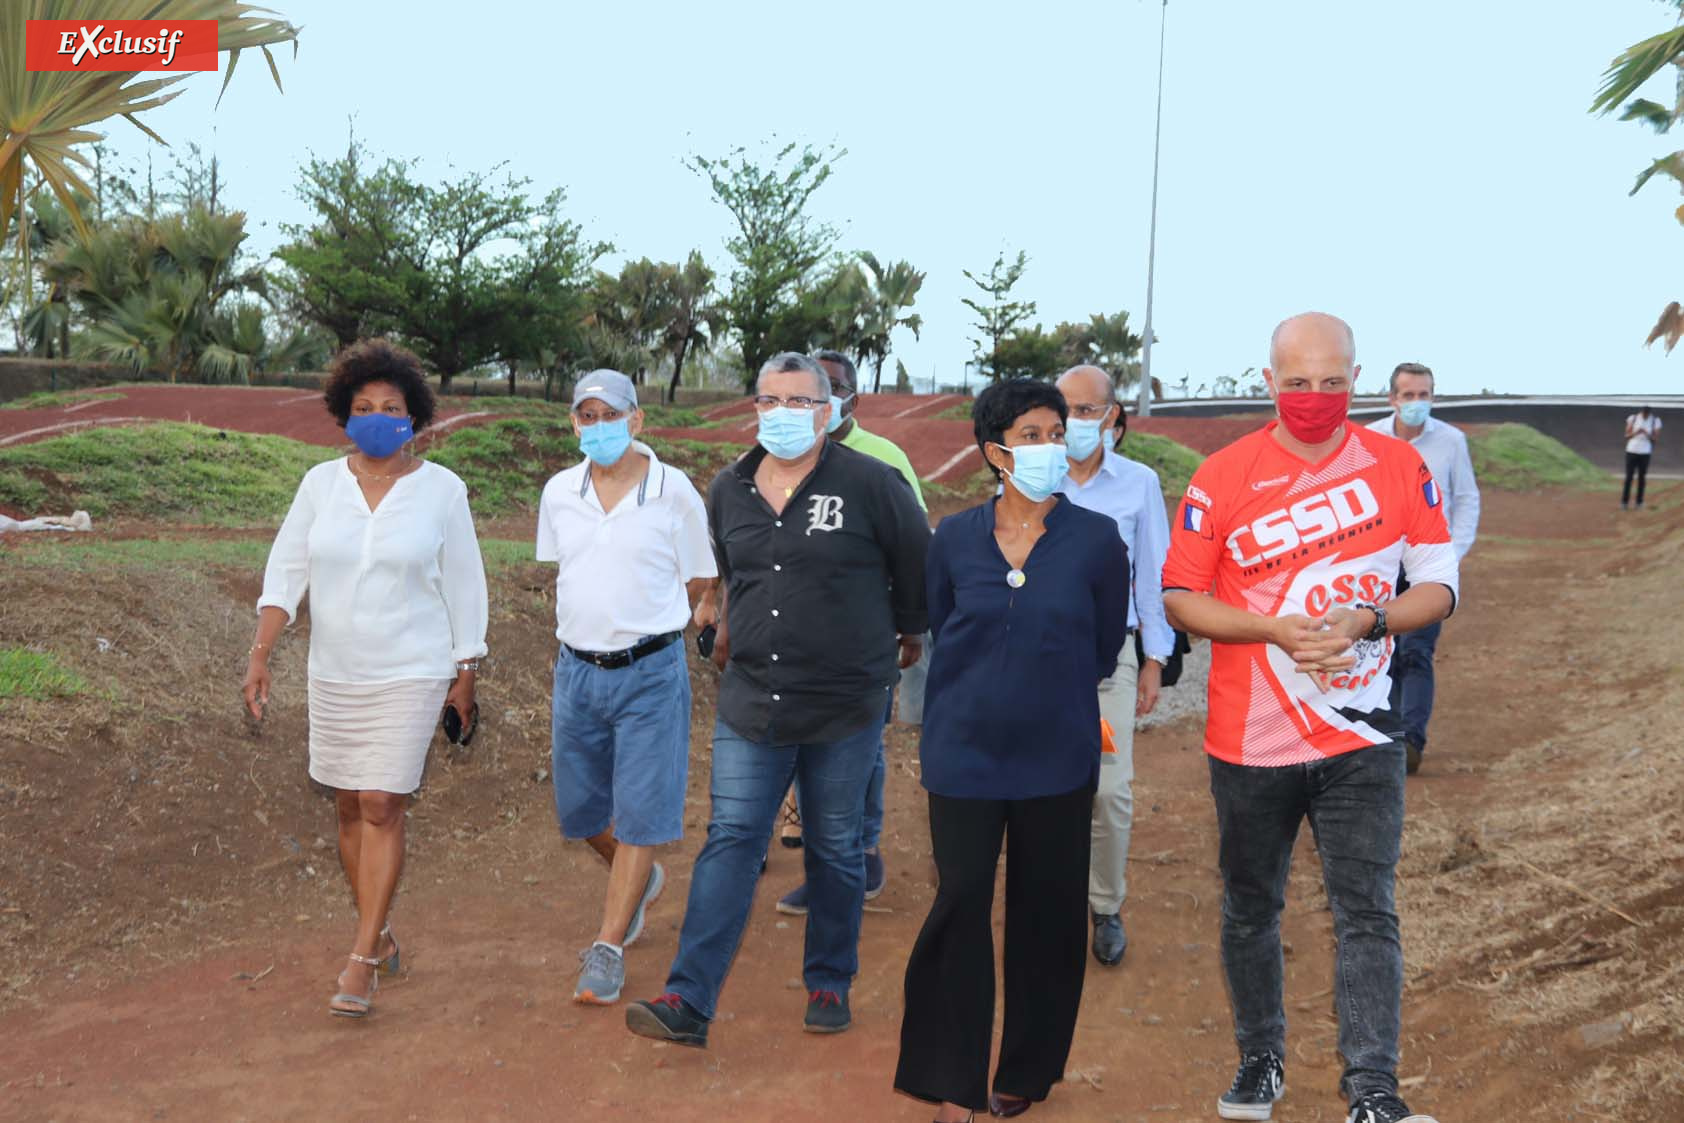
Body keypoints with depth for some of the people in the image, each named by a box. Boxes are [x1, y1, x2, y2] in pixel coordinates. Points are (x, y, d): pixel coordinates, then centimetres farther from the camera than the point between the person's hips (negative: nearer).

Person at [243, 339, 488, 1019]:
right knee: (349, 809, 10)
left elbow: (464, 586, 1)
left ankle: (361, 962, -3)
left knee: (382, 808, -9)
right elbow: (286, 571, 3)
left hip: (410, 674, -4)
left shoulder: (441, 490, -5)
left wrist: (466, 673, 2)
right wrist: (260, 655, -7)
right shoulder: (321, 483, 2)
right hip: (335, 674, 4)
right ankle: (379, 936, 28)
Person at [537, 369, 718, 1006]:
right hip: (577, 668, 5)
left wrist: (643, 622, 8)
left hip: (649, 672, -4)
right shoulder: (559, 493, 4)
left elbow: (700, 582, 3)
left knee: (639, 812, -2)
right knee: (579, 808, 14)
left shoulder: (674, 492, -7)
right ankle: (639, 881, 43)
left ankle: (608, 949, 9)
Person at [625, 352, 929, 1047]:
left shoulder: (870, 483, -9)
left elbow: (919, 568, 4)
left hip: (846, 705, -3)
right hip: (751, 700, 3)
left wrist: (906, 636, 16)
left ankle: (829, 984, 26)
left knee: (834, 850, 10)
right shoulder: (729, 491, 6)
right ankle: (688, 1000, -2)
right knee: (730, 841, -1)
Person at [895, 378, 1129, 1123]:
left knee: (1046, 915, 9)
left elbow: (1105, 648, 7)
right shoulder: (955, 539, -1)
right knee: (959, 907, 2)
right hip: (964, 754, 1)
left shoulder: (1096, 539, -5)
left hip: (1056, 759, 0)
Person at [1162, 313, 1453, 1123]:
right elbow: (1179, 598, -4)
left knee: (1367, 912, -2)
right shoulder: (1223, 477, -7)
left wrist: (1367, 620, -19)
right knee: (1250, 911, 14)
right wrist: (1279, 630, -19)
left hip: (1360, 741, 0)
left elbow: (1440, 587, 1)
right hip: (1250, 743, 0)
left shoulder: (1401, 467, -2)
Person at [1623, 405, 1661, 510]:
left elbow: (1654, 438, -3)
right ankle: (1624, 501, 3)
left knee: (1642, 477, 4)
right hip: (1631, 451, 0)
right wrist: (1636, 432, -19)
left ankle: (1639, 502, 11)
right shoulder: (1633, 418, -1)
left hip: (1645, 453, 0)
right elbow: (1627, 435, 1)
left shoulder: (1655, 421, -2)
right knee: (1629, 477, -2)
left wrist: (1646, 433, -22)